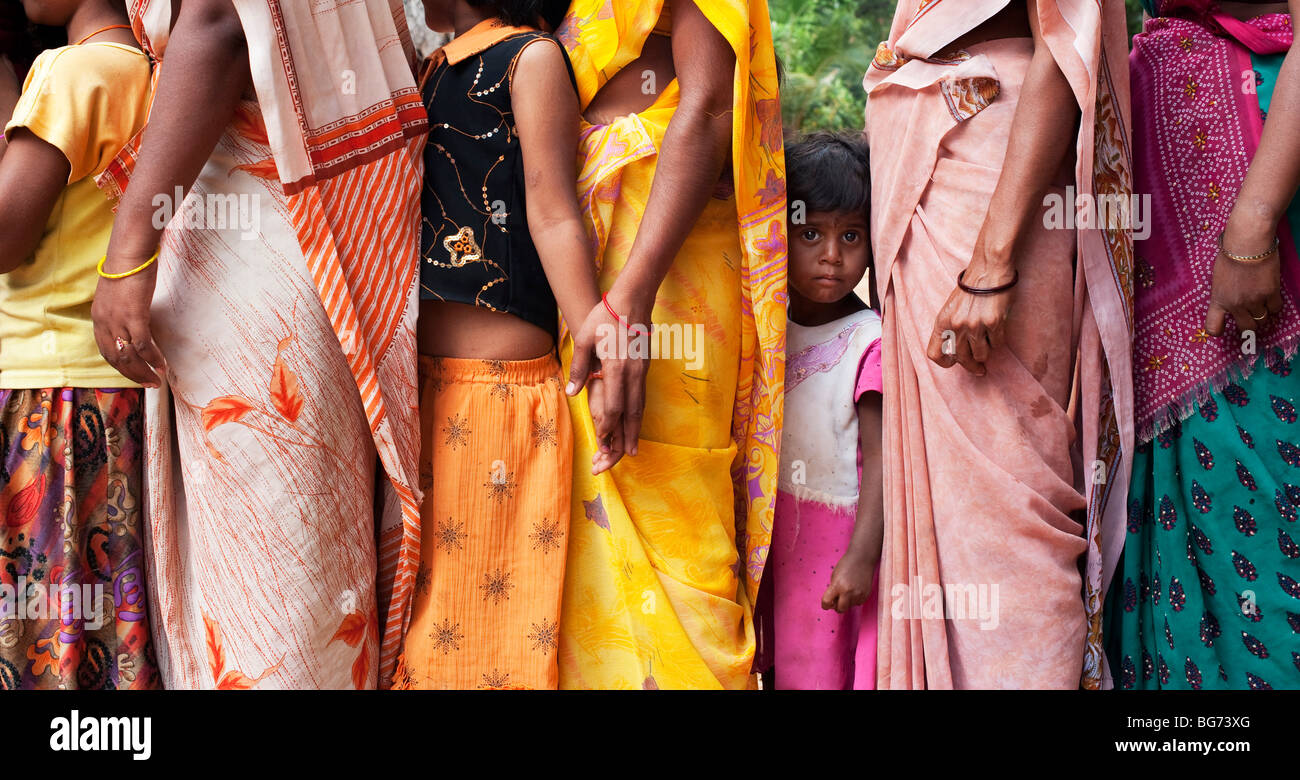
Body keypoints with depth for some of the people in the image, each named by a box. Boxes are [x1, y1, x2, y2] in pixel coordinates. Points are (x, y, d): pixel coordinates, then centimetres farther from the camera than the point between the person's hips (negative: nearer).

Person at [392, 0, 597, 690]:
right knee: (426, 592, 12)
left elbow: (551, 211, -14)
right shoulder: (429, 71, 18)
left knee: (495, 595, -2)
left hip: (500, 380, -7)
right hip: (420, 375, 8)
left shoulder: (531, 57, -5)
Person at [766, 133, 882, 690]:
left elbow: (881, 459, -15)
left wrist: (862, 557, -19)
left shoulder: (869, 341, -13)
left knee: (840, 664, -1)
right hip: (778, 545, 6)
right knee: (792, 665, 11)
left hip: (844, 544, -5)